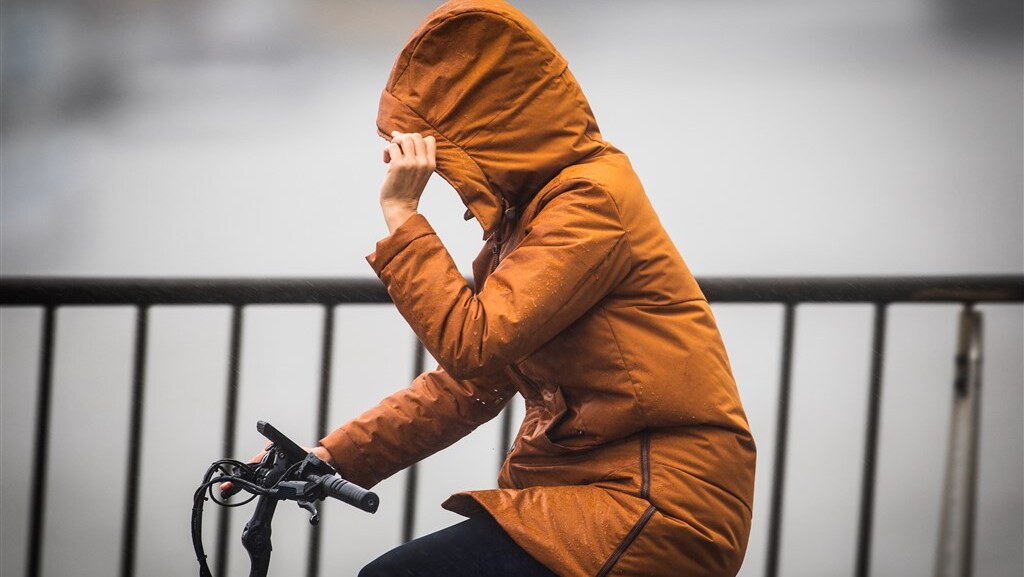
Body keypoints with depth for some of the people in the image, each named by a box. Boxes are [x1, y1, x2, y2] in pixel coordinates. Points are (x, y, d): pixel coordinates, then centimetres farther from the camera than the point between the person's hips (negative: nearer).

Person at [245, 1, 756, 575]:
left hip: (655, 504, -9)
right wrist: (329, 460, 7)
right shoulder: (528, 211, 17)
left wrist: (401, 214, -12)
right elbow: (467, 384, 14)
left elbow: (472, 343, -20)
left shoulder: (591, 197, -12)